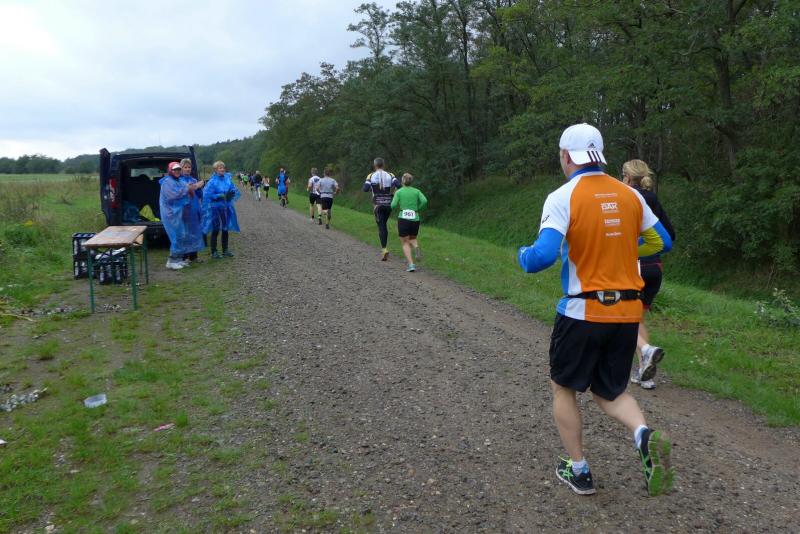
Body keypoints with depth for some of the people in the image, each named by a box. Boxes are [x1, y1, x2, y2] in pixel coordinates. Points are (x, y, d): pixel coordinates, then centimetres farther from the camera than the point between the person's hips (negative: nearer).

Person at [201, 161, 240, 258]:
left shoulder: (228, 179, 4)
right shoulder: (212, 181, -10)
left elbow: (234, 190, 8)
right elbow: (208, 195, -15)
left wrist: (231, 194, -14)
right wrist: (221, 196, -19)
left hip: (226, 208, 5)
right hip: (216, 208, -5)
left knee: (225, 229, 12)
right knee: (215, 230, 0)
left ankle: (225, 250, 23)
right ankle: (213, 252, 7)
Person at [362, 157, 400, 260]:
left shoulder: (371, 176, -2)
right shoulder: (390, 175, 2)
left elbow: (365, 189, -13)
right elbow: (398, 185, -14)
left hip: (378, 205, -2)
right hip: (388, 204, 2)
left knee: (381, 226, -3)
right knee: (384, 224, 20)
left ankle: (384, 249, -18)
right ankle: (384, 247, 21)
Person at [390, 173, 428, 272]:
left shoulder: (399, 192, 2)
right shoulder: (417, 191, 8)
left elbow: (393, 206, -8)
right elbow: (424, 201, -9)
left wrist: (398, 205, 15)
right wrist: (417, 210, 8)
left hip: (403, 219, -2)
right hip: (415, 219, 2)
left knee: (405, 243, 7)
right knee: (412, 239, 25)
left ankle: (411, 265, -11)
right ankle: (416, 248, -10)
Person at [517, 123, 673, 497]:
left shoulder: (562, 198, -12)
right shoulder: (629, 195, 4)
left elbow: (543, 255, -23)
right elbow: (661, 243, 13)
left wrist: (522, 255, -1)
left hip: (582, 312, -5)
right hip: (628, 312, 5)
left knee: (563, 388, 17)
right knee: (611, 392, 20)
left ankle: (578, 471, 23)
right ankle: (645, 436, -8)